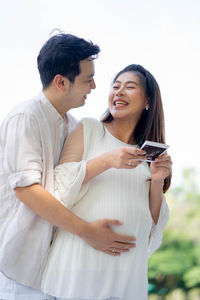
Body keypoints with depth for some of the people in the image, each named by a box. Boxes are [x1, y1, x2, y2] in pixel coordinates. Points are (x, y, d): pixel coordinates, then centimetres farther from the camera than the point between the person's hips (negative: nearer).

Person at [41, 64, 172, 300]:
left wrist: (157, 181, -5)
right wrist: (106, 161, -16)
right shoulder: (88, 129, 4)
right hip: (82, 256, -3)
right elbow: (60, 185, -5)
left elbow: (153, 223, 12)